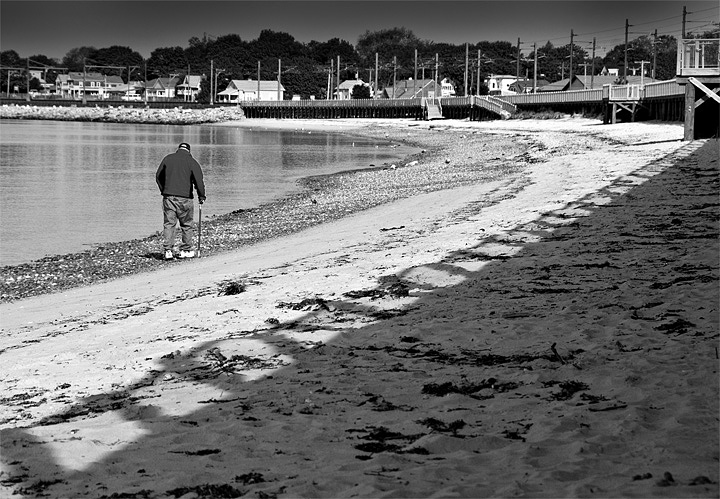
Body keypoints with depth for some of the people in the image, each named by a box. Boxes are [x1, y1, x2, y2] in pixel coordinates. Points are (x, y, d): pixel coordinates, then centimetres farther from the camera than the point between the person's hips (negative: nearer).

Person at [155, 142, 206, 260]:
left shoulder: (168, 158, 7)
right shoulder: (192, 162, -1)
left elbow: (158, 176, 13)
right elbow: (199, 180, -7)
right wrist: (201, 196, 4)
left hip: (168, 196, 2)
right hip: (184, 197, -2)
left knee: (168, 224, 4)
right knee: (186, 224, 10)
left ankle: (168, 250, -5)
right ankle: (186, 250, 14)